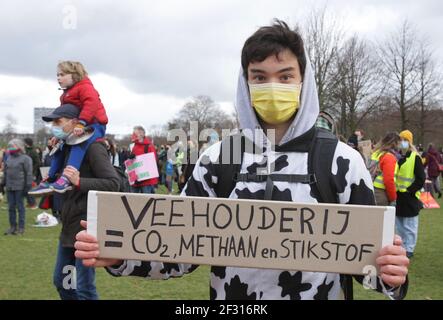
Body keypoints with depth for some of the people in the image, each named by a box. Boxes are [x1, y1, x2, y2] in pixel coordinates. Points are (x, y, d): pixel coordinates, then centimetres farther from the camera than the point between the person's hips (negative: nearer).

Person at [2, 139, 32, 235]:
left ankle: (21, 227, 6)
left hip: (19, 187, -6)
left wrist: (27, 186, -15)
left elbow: (29, 173, -10)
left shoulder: (25, 158, -6)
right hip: (9, 187, 6)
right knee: (11, 207, 9)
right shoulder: (9, 158, 15)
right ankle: (12, 226, 18)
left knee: (20, 207, -1)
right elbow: (5, 172, 21)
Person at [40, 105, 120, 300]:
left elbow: (113, 183, -20)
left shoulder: (92, 147, -13)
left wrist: (79, 182, -28)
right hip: (69, 227, 9)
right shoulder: (67, 147, 12)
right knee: (61, 281, 17)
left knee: (84, 288, -4)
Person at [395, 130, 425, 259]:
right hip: (397, 195, 7)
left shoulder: (415, 158, -9)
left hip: (409, 197, -7)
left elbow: (421, 178, -12)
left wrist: (409, 190, -15)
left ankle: (409, 249, 10)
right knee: (399, 224, 15)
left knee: (409, 225, 1)